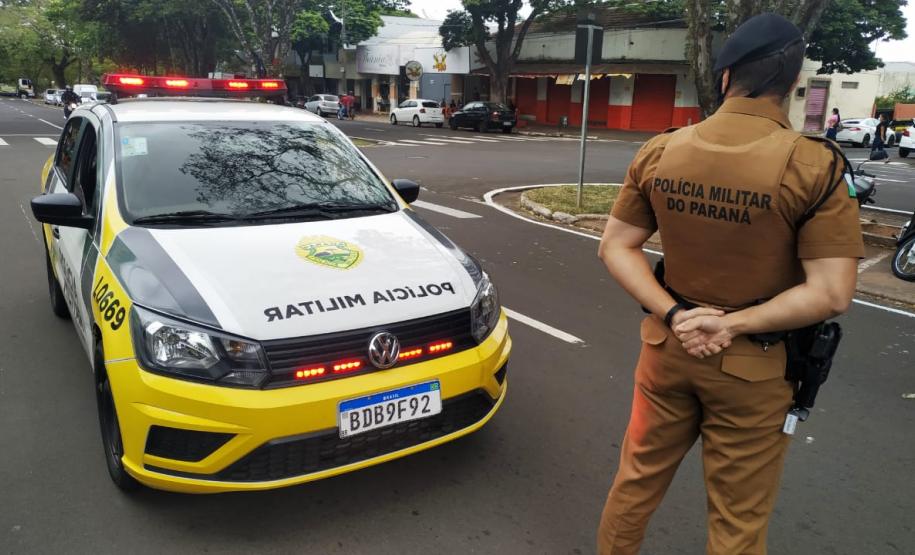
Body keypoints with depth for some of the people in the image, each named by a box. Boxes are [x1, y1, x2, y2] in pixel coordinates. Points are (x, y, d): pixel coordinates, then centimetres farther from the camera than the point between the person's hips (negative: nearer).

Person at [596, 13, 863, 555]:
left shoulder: (659, 152, -5)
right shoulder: (815, 166, -16)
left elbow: (617, 247, -2)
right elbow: (831, 294, -18)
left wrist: (675, 315, -8)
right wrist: (733, 325, -13)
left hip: (668, 348, 3)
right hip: (753, 367, -3)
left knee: (637, 481, 22)